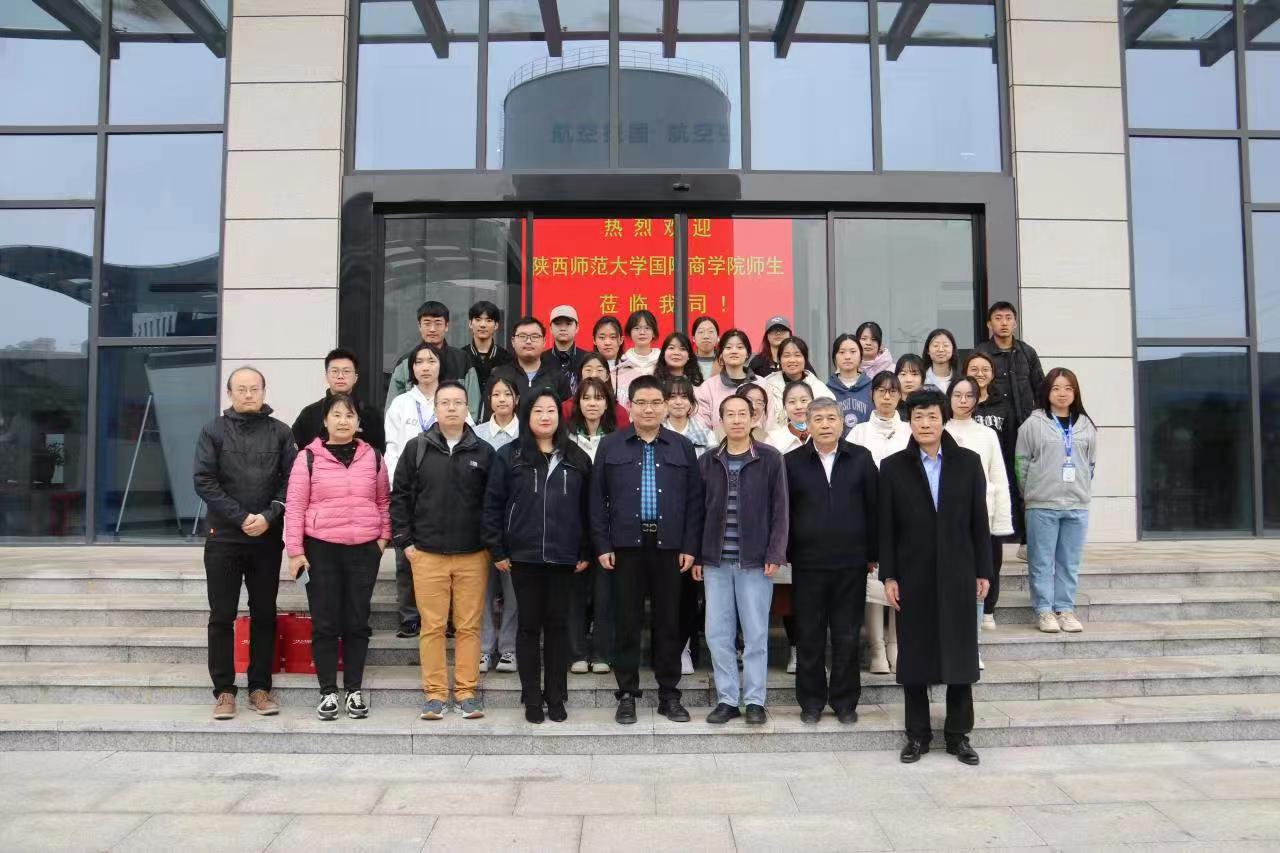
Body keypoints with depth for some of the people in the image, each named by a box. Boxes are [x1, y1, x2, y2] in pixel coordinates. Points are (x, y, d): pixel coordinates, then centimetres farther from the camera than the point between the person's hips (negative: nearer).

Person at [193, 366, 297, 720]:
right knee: (222, 617, 4)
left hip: (268, 538, 1)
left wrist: (268, 516, -14)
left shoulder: (280, 432, 6)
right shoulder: (214, 431, 3)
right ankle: (224, 690, 13)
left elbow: (291, 481, 0)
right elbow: (204, 481, -5)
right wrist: (242, 518, -12)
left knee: (264, 615, 7)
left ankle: (260, 687, 17)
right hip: (223, 538, -1)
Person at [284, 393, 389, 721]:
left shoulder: (373, 457, 7)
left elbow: (384, 500, 14)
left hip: (365, 549, 2)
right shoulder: (308, 457, -1)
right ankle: (328, 692, 13)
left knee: (357, 622, 8)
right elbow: (295, 505, -2)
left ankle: (354, 690, 18)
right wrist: (295, 550, -6)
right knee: (325, 623, 3)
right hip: (321, 549, -2)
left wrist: (384, 536, 4)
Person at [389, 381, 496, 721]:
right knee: (432, 626, 4)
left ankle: (467, 691, 15)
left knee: (469, 626, 5)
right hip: (427, 553, 0)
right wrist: (405, 541, 1)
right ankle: (435, 693, 14)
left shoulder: (483, 452, 4)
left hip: (473, 555, 0)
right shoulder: (416, 448, 4)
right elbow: (399, 497, 6)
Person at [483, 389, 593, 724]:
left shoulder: (577, 458, 7)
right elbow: (493, 505, 0)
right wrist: (497, 551, -4)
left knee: (558, 625, 7)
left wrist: (586, 552, 4)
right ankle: (532, 699, 16)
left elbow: (586, 507, 8)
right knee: (530, 625, 6)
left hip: (564, 557, 1)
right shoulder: (509, 456, 1)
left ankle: (556, 697, 18)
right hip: (523, 556, -1)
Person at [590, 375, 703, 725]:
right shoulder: (610, 446, 5)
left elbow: (694, 499, 5)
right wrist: (602, 545, -3)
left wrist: (690, 546, -1)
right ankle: (627, 694, 15)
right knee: (627, 620, 4)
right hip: (626, 544, -1)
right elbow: (598, 499, 3)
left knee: (668, 620, 7)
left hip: (669, 545, 1)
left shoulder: (683, 448, 7)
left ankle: (669, 694, 18)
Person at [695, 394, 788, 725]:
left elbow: (780, 510, -3)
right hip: (716, 562, 3)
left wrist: (775, 554, -9)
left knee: (755, 634, 3)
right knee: (717, 633, 5)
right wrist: (697, 556, 4)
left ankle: (755, 700, 14)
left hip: (755, 561, -3)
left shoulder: (770, 459, -1)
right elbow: (699, 511, 8)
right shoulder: (707, 462, 7)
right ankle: (727, 699, 17)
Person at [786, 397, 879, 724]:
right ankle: (811, 700, 19)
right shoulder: (792, 462, 1)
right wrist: (786, 553, -2)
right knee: (809, 636, 7)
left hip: (851, 562, 1)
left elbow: (873, 508, 4)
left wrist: (872, 554, 3)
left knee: (847, 636, 8)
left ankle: (845, 700, 21)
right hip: (807, 563, 0)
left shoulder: (861, 459, 3)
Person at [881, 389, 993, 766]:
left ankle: (958, 734, 19)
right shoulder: (893, 467, 1)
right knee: (914, 657, 6)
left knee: (960, 655, 6)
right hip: (913, 577, 0)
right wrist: (888, 576, -4)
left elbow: (979, 521, 4)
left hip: (957, 576, 1)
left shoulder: (968, 462, 4)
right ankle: (918, 734, 17)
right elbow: (886, 527, 0)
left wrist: (983, 571, 2)